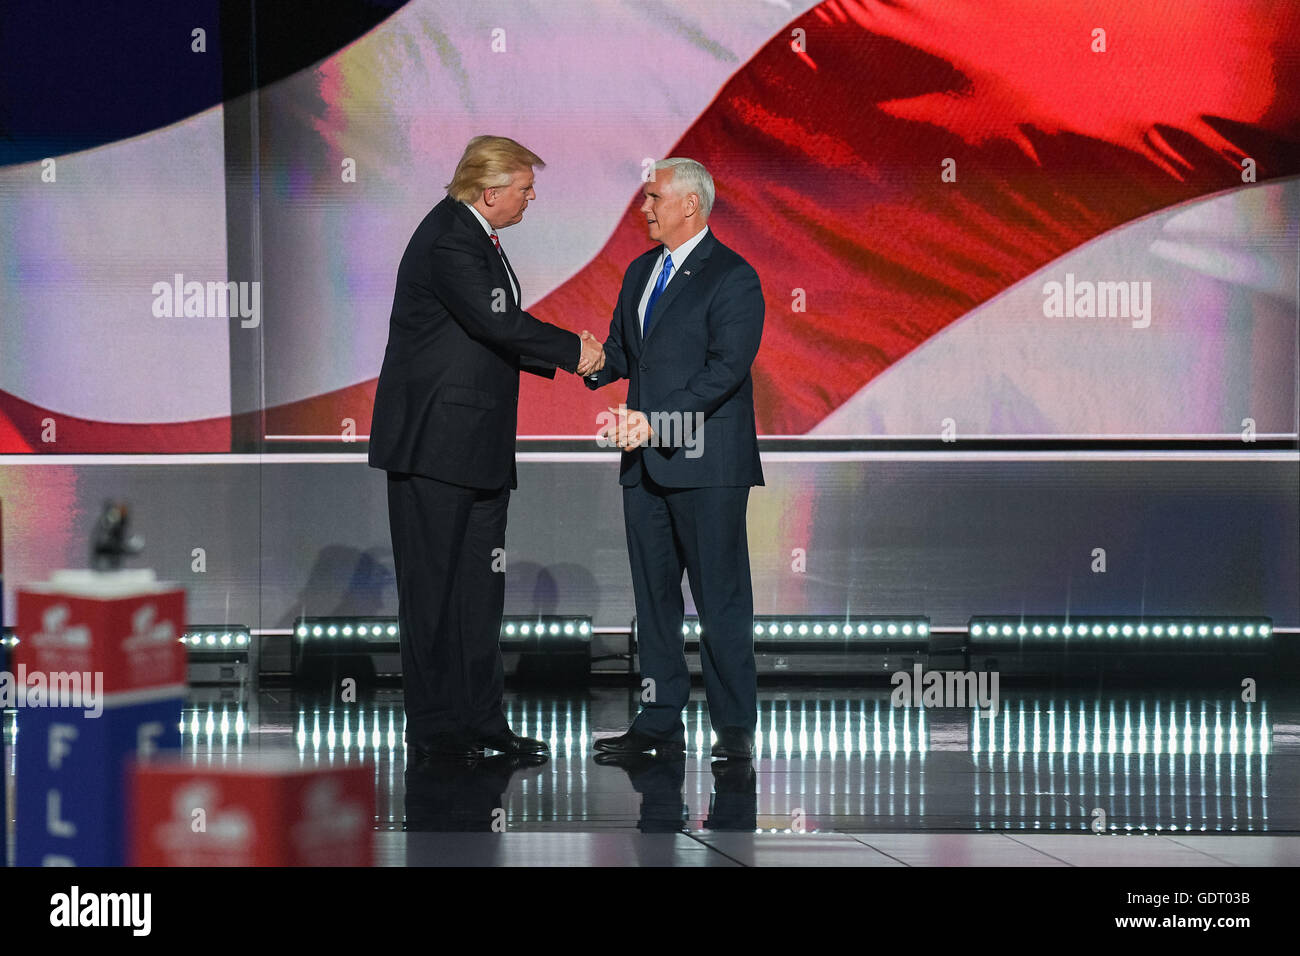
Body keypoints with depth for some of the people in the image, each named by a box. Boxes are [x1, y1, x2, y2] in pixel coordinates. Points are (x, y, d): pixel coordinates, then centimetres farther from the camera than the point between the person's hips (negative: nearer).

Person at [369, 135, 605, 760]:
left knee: (479, 583, 10)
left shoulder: (475, 237, 16)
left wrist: (562, 359, 7)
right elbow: (499, 323, -24)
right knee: (432, 584, -3)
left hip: (478, 449, 10)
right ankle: (433, 726, 2)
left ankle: (481, 718, 14)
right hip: (435, 443, -10)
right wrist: (573, 350, -11)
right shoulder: (447, 241, -16)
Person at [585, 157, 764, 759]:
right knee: (653, 593, 10)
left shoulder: (733, 277, -8)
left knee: (720, 596, -4)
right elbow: (621, 351, 18)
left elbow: (727, 367, -16)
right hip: (646, 463, 8)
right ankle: (661, 720, 17)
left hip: (706, 462, -8)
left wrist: (657, 419, -23)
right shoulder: (640, 271, 17)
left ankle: (734, 726, 1)